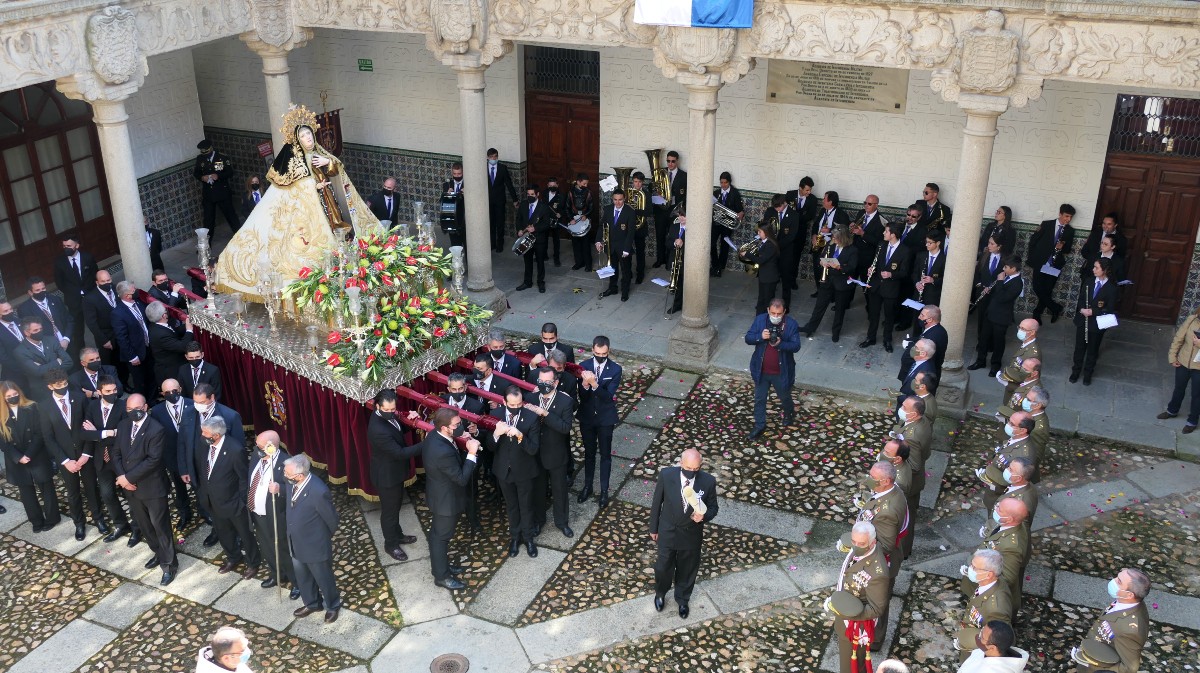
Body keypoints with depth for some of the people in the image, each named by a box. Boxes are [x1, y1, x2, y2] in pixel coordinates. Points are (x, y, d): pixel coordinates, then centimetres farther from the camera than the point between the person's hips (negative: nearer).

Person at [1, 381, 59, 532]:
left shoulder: (32, 408, -7)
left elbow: (39, 434, -9)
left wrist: (29, 455, -16)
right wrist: (18, 458, -15)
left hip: (38, 458, -2)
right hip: (16, 462, 2)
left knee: (46, 489, 9)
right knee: (27, 494, 12)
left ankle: (52, 518, 24)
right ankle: (37, 521, 25)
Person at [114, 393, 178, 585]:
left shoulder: (156, 429, -20)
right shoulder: (123, 425, 2)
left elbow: (153, 460, -23)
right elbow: (116, 453, 5)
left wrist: (129, 478, -20)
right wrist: (121, 476, -10)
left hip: (152, 487, -7)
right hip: (131, 487, 7)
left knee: (160, 526, 3)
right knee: (143, 525, 20)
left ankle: (169, 564, 15)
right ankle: (159, 553, 39)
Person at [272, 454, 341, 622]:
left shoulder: (319, 492, -35)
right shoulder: (292, 482, -15)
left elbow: (332, 520, -16)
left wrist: (325, 538, -1)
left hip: (315, 546, -7)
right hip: (296, 543, 7)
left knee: (323, 578, 18)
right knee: (302, 577, 27)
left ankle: (333, 606, 43)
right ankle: (312, 603, 52)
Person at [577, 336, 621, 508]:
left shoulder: (615, 369, -14)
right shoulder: (584, 366, -10)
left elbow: (609, 396, -21)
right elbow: (581, 395, -13)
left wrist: (594, 384, -38)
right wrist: (585, 384, -35)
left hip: (605, 418, -2)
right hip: (587, 417, 2)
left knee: (605, 455, 10)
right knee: (589, 453, 18)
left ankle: (604, 491, 23)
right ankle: (587, 486, 35)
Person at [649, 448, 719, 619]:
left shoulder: (708, 481, -22)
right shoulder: (666, 475, -23)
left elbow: (713, 507, -6)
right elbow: (656, 502, -7)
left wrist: (704, 516, -28)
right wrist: (653, 528, 2)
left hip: (691, 535, 0)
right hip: (667, 532, 0)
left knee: (687, 570, 22)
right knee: (663, 568, 20)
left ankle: (682, 599, 52)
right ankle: (660, 594, 53)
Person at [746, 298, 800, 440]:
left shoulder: (791, 324, -16)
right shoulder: (760, 319, -10)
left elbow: (796, 346, -17)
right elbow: (748, 338, -8)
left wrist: (780, 344, -35)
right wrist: (760, 336, -29)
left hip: (781, 372, -2)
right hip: (761, 370, 2)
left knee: (785, 397, 22)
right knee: (759, 399, 14)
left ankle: (789, 413, 53)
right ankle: (759, 426, 32)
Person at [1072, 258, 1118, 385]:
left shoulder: (1111, 288, -14)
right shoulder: (1088, 282, -2)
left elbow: (1110, 309, -13)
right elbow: (1080, 299, 3)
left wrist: (1093, 312, -22)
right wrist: (1082, 309, -18)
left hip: (1097, 324, -3)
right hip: (1082, 321, 3)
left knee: (1092, 349, 12)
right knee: (1079, 347, 14)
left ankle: (1088, 373, 29)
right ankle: (1076, 370, 31)